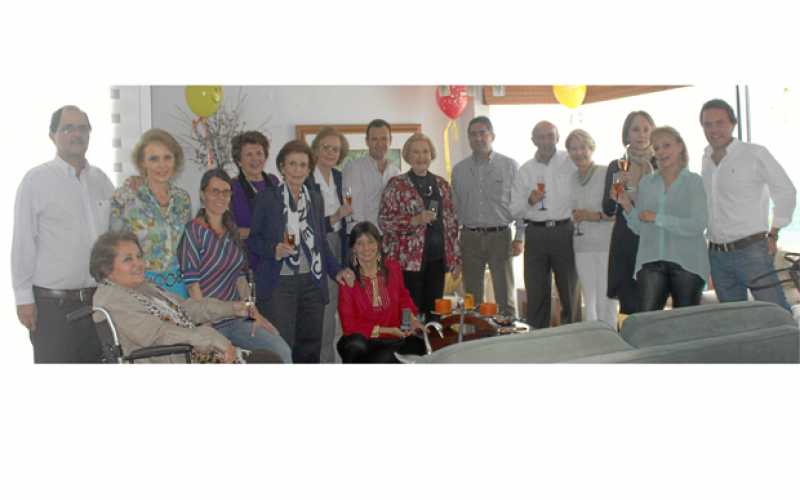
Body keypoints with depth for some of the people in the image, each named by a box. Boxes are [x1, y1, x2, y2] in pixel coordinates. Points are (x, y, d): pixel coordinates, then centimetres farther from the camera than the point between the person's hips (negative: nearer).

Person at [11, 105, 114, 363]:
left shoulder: (100, 179, 11)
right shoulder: (36, 180, -3)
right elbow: (23, 244, -5)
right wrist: (24, 298, -7)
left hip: (100, 299, 5)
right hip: (52, 303, -5)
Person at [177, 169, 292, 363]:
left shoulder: (232, 230, 13)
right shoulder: (194, 230, -8)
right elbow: (192, 284, -13)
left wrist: (254, 313, 4)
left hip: (236, 317, 6)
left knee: (282, 350, -11)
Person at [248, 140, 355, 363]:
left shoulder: (315, 197, 14)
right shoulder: (267, 197, 0)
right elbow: (252, 239, 1)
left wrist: (336, 270, 9)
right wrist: (274, 249, -17)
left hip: (312, 282, 5)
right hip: (279, 283, -4)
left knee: (310, 348, 6)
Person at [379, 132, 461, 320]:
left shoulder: (442, 185, 13)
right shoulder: (396, 185, -1)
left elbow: (451, 223, 15)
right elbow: (384, 222, -7)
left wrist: (456, 258, 11)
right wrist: (415, 220, -19)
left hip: (437, 259, 4)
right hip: (408, 260, -4)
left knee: (434, 312, 7)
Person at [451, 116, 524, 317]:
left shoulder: (510, 166, 3)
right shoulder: (459, 170, 10)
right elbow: (455, 207, 12)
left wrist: (519, 237, -6)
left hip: (499, 235, -2)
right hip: (469, 237, 3)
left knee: (505, 297, 0)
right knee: (472, 298, 8)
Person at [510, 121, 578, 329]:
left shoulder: (571, 163, 1)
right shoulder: (525, 169, 9)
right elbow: (514, 210, 8)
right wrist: (529, 201, -12)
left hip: (564, 231, -2)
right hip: (535, 233, 2)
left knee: (569, 289, 7)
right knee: (535, 292, 6)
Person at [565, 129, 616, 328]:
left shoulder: (606, 174, -5)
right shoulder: (570, 179, 12)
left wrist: (595, 215, -18)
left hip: (606, 245, -5)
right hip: (582, 246, 5)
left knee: (606, 301, -4)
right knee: (589, 301, 9)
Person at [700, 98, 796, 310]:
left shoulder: (755, 154, -6)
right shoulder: (706, 157, 11)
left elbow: (786, 191, -3)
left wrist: (772, 235, -4)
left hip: (751, 250, -6)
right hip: (717, 255, 6)